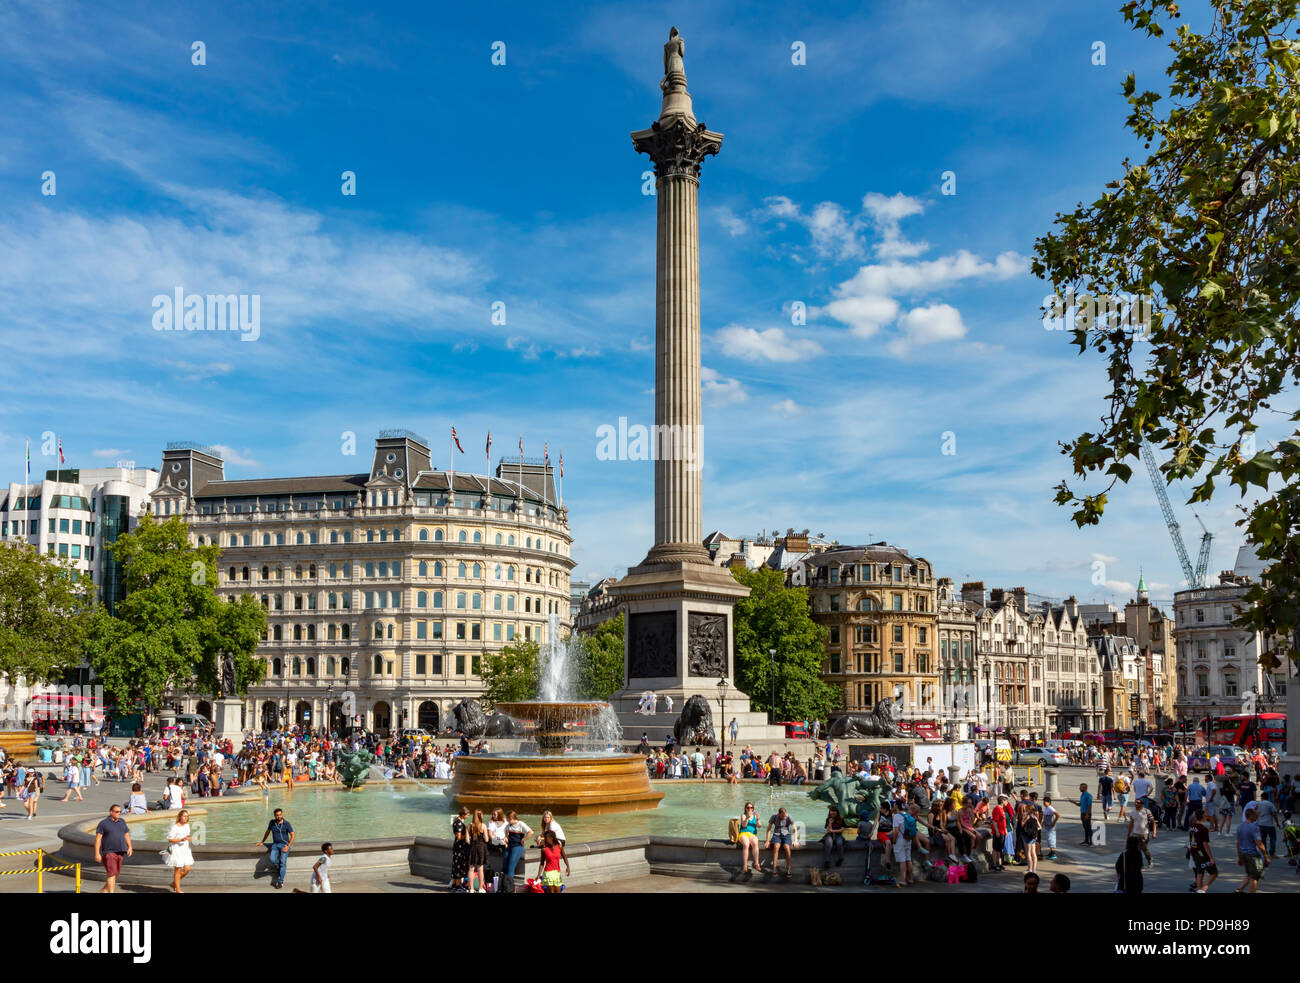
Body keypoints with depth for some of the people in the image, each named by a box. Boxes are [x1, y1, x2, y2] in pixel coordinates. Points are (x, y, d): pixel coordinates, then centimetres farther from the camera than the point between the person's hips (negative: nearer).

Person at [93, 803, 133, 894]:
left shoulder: (122, 822, 13)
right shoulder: (103, 823, -4)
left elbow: (127, 835, 18)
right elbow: (98, 838, -6)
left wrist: (129, 847, 4)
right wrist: (97, 854, -12)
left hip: (120, 852, 6)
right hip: (109, 852, -6)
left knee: (116, 873, 11)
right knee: (111, 874, -13)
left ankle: (104, 890, 30)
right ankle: (111, 893, -13)